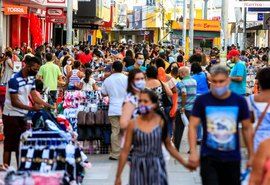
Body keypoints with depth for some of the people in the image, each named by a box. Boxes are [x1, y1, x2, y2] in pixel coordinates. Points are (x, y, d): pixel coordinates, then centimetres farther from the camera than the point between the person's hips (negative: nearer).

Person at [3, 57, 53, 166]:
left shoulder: (31, 78, 6)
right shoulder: (15, 80, -20)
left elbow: (34, 96, 7)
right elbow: (14, 102, -22)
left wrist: (48, 106, -6)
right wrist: (31, 108, -32)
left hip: (23, 116, 8)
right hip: (12, 116, -8)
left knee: (21, 144, 11)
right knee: (9, 145, -3)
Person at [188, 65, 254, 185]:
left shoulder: (239, 101, 0)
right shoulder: (202, 101, -4)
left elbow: (247, 129, 8)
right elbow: (193, 126, -4)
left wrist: (251, 155, 8)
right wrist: (193, 152, -14)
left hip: (233, 158, 2)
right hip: (209, 157, -2)